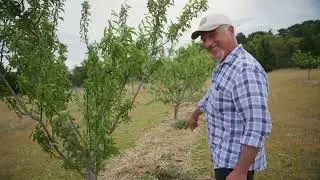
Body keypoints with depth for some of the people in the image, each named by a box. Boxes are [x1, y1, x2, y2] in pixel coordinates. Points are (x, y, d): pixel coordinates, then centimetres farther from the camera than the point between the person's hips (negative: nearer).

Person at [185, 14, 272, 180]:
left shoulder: (246, 69, -26)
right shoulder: (222, 66, 6)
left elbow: (258, 127, -31)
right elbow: (212, 95, 22)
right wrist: (195, 114, 34)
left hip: (236, 161, -9)